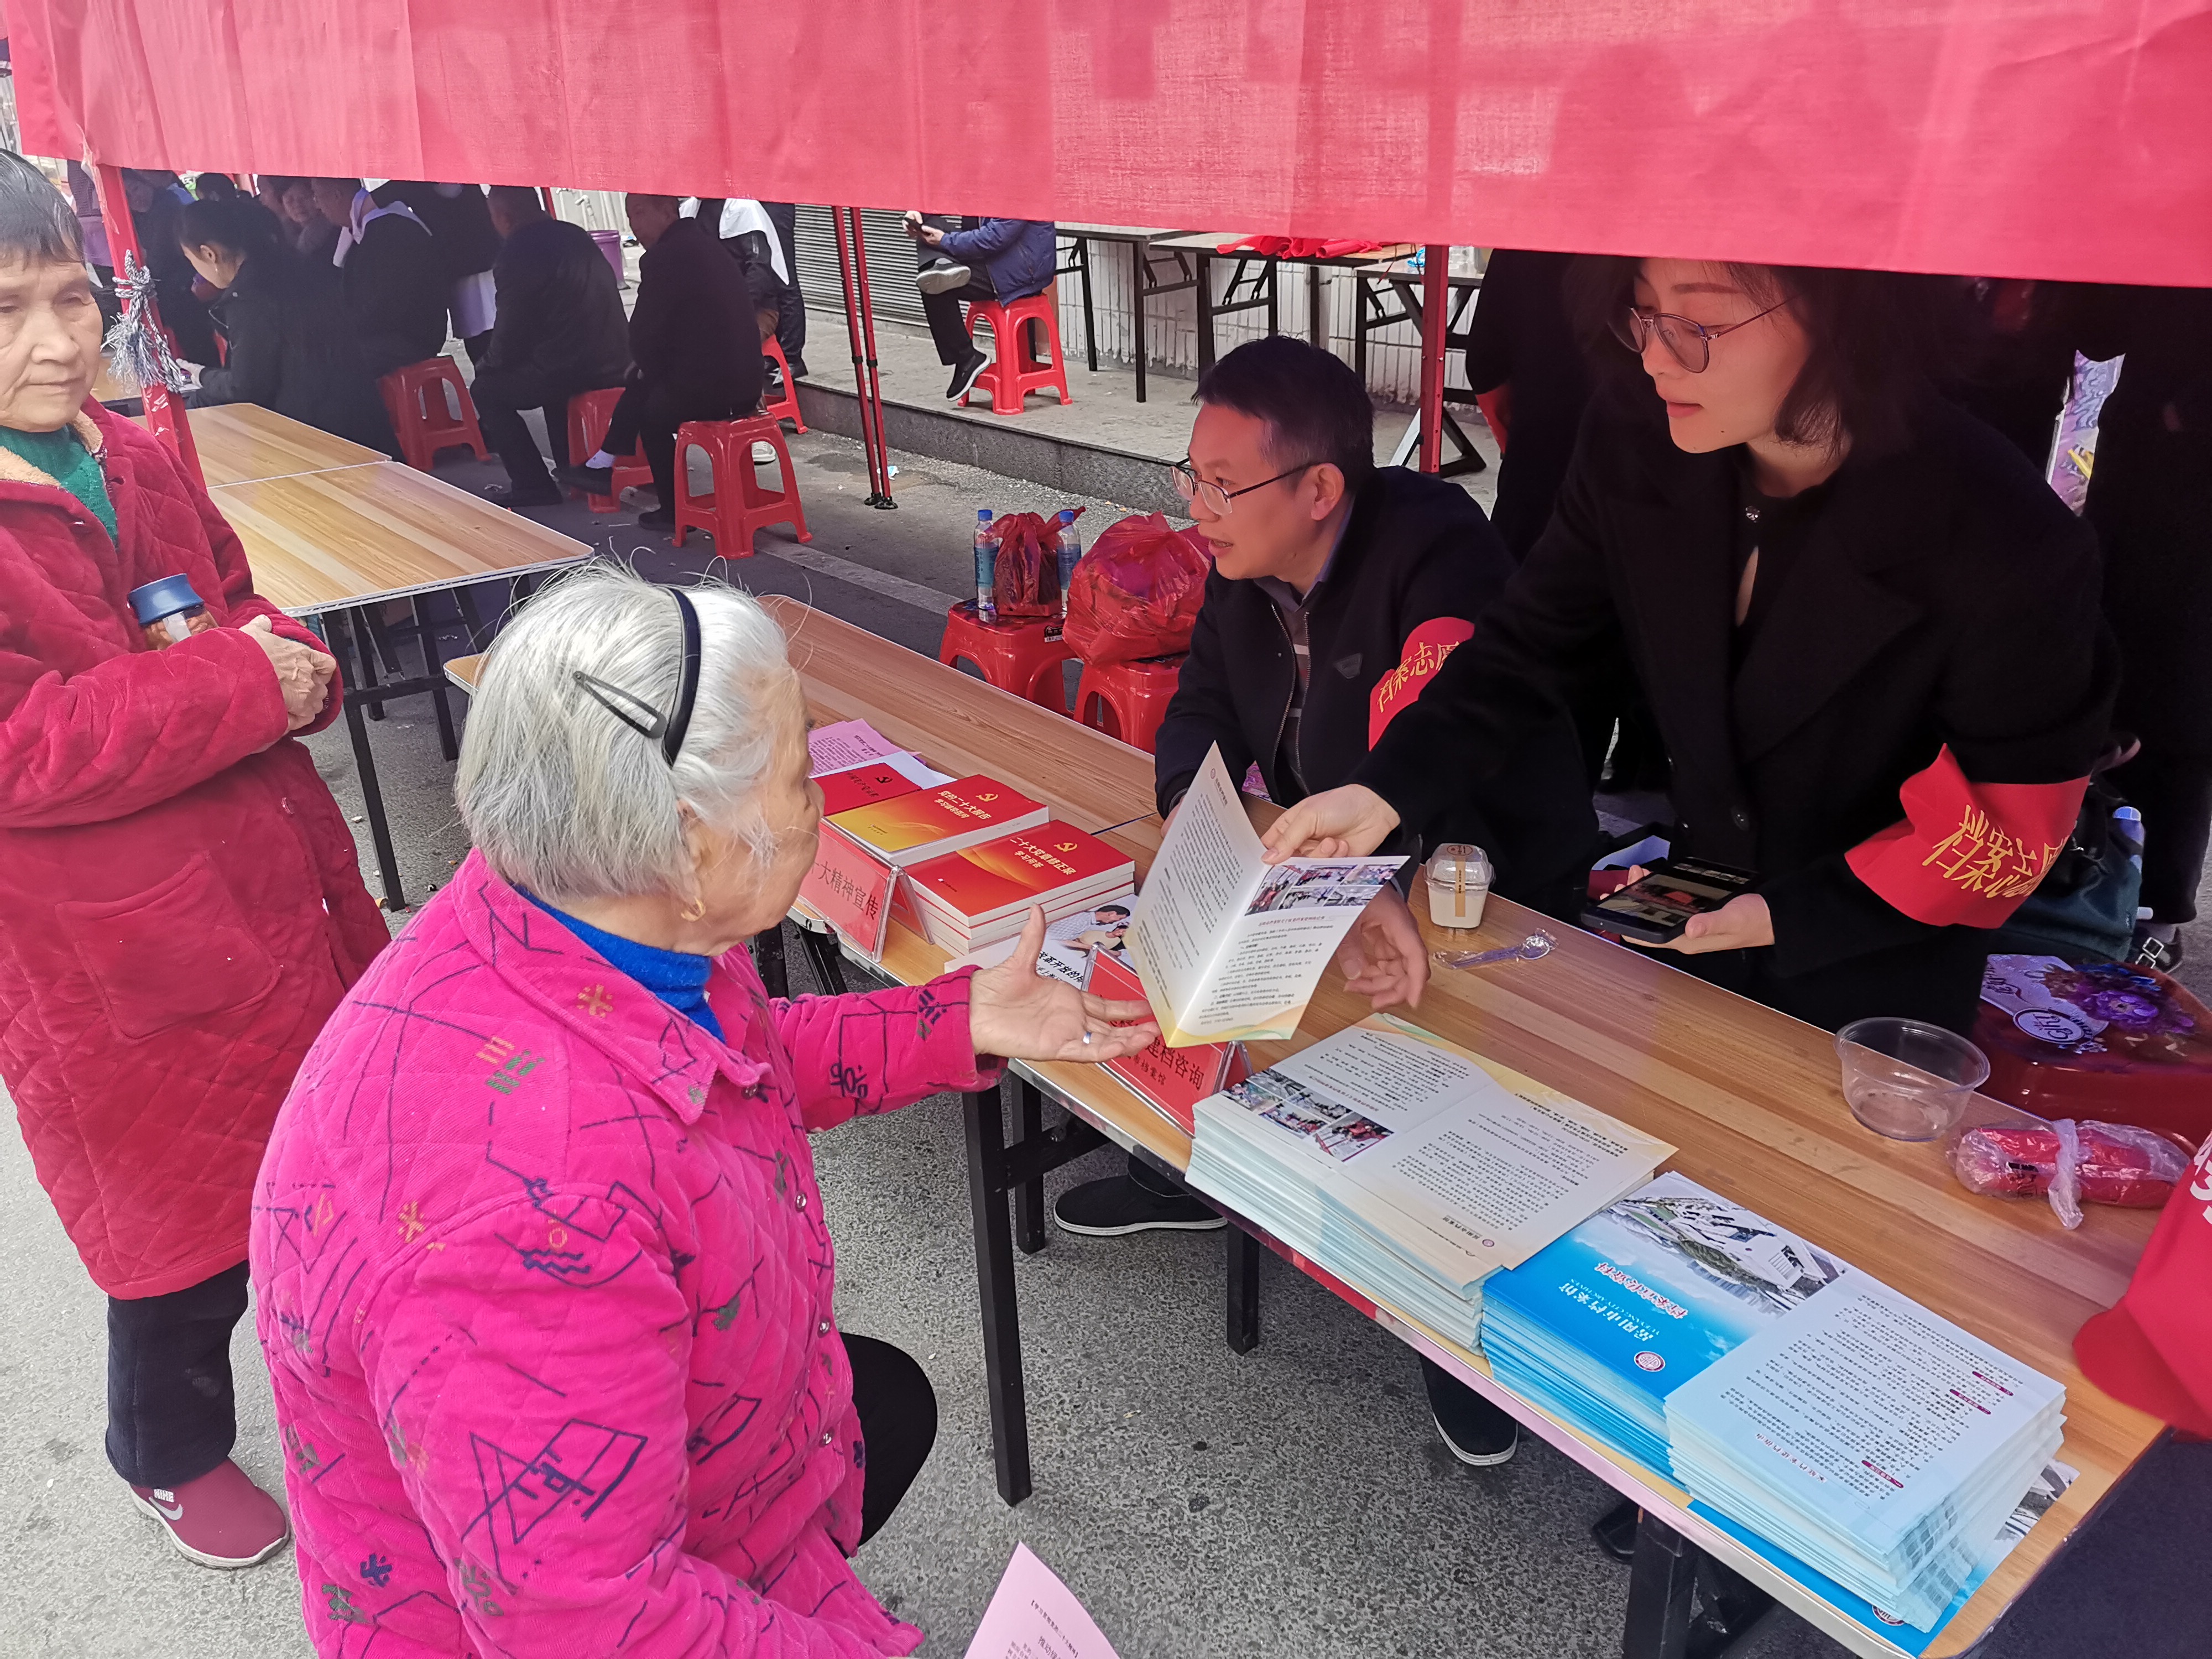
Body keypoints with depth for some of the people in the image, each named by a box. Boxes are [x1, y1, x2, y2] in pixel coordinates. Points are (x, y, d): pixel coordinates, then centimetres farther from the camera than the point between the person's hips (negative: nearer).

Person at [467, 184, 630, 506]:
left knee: (486, 391, 12)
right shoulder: (578, 236, 14)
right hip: (616, 362, 8)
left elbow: (509, 334, -5)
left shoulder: (516, 254, -10)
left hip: (573, 371, -8)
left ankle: (534, 487, 7)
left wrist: (485, 364, 17)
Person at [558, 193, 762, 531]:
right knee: (641, 381, 26)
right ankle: (603, 465, 38)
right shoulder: (703, 242, 14)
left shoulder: (665, 257, -15)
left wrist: (643, 365, 11)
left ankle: (675, 511, 27)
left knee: (651, 409, 20)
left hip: (710, 391, -8)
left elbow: (644, 336, -10)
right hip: (744, 381, 8)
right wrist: (644, 366, 20)